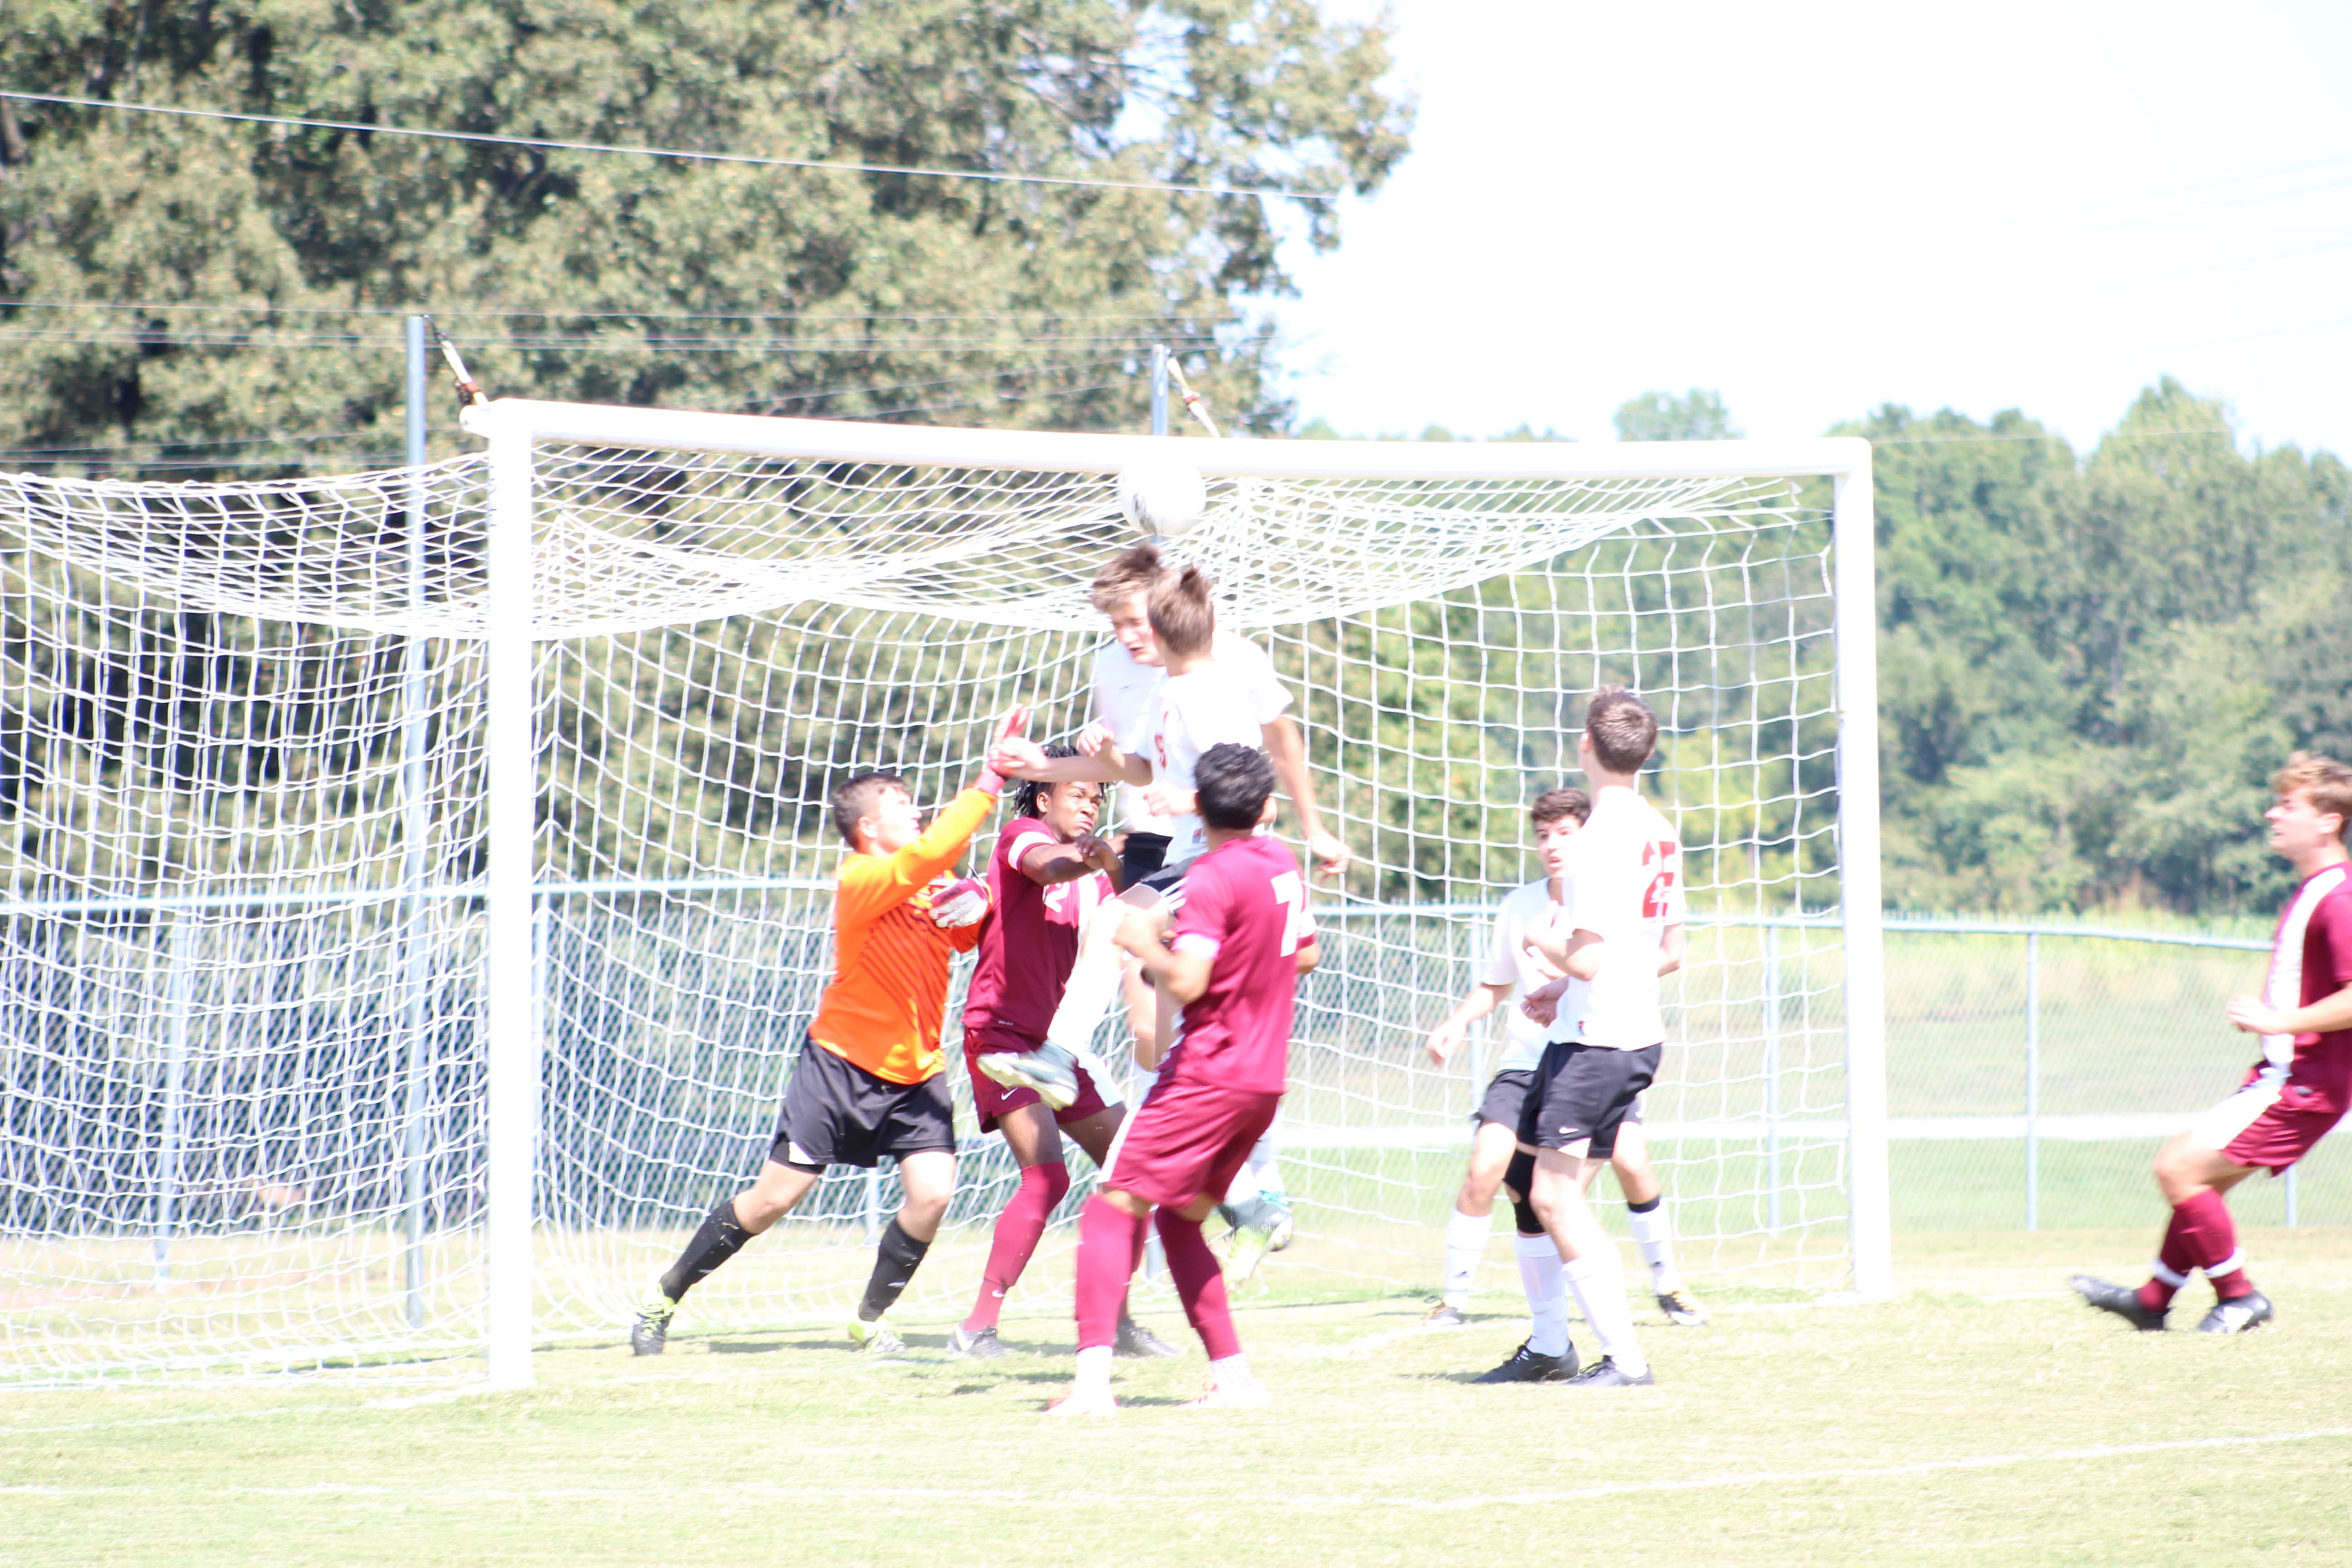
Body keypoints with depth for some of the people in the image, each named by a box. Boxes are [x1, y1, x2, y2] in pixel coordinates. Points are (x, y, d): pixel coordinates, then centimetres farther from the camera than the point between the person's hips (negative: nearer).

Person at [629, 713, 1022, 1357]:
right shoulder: (860, 883, -18)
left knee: (932, 1193, -13)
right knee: (774, 1197, -2)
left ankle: (870, 1320, 7)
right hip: (842, 1064, -5)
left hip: (917, 1072, 5)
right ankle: (664, 1298, 15)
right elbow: (929, 854, -34)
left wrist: (975, 903, -20)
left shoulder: (937, 887, 5)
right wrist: (990, 780, -35)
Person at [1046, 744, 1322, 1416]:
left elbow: (1187, 982, -24)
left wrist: (1146, 944, -7)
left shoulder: (1213, 879, -15)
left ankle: (1093, 1380, -22)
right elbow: (1307, 954, 23)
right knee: (1180, 1220, 18)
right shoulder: (1282, 862, 9)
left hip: (1207, 1076, -8)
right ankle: (1234, 1375, 11)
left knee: (1112, 1209, -9)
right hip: (1266, 1078, 8)